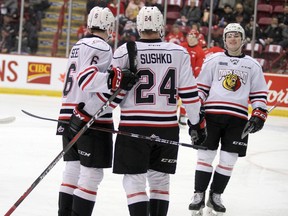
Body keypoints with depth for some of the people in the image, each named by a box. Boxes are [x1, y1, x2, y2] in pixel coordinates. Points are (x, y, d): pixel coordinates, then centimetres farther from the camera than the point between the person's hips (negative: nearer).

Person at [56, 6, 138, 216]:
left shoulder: (79, 45, 17)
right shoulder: (101, 47, -11)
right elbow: (87, 77, -24)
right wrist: (115, 79, -35)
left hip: (70, 116, 9)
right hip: (91, 120, -9)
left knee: (73, 169, 14)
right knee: (92, 174, -7)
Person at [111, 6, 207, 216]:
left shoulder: (124, 52, -6)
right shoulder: (179, 53, 0)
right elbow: (189, 93, 1)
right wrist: (197, 122, 12)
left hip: (134, 126, -3)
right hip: (167, 127, 3)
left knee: (134, 180, 2)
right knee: (160, 179, 16)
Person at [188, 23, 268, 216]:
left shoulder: (253, 65, 11)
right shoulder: (213, 60, 7)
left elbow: (259, 93, 13)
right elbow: (201, 87, 8)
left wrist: (259, 114, 2)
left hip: (237, 118, 1)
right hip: (212, 113, -1)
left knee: (228, 160, 2)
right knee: (206, 155, -2)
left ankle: (215, 196, 15)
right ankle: (199, 195, 6)